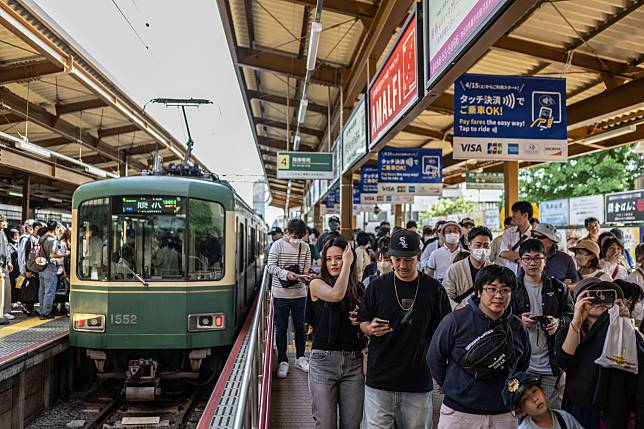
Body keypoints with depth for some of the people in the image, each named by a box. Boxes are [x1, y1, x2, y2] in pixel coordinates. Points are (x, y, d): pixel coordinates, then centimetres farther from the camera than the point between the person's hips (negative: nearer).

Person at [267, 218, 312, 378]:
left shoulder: (305, 247, 1)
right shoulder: (278, 245, -7)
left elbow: (307, 267, 6)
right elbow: (271, 266, -9)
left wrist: (305, 275, -17)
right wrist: (286, 273, -24)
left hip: (299, 294, 3)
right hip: (281, 294, -3)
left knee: (300, 327, 13)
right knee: (281, 329, 6)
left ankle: (300, 358, 28)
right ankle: (283, 361, 16)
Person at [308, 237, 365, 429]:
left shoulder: (358, 289, 8)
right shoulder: (317, 284, -1)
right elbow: (336, 294, -22)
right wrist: (347, 264, -10)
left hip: (354, 361, 3)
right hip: (323, 360, -3)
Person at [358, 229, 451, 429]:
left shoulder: (434, 289, 1)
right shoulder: (377, 286, 1)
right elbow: (362, 323, 8)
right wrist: (371, 329, -15)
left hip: (419, 381, 0)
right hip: (379, 379, 0)